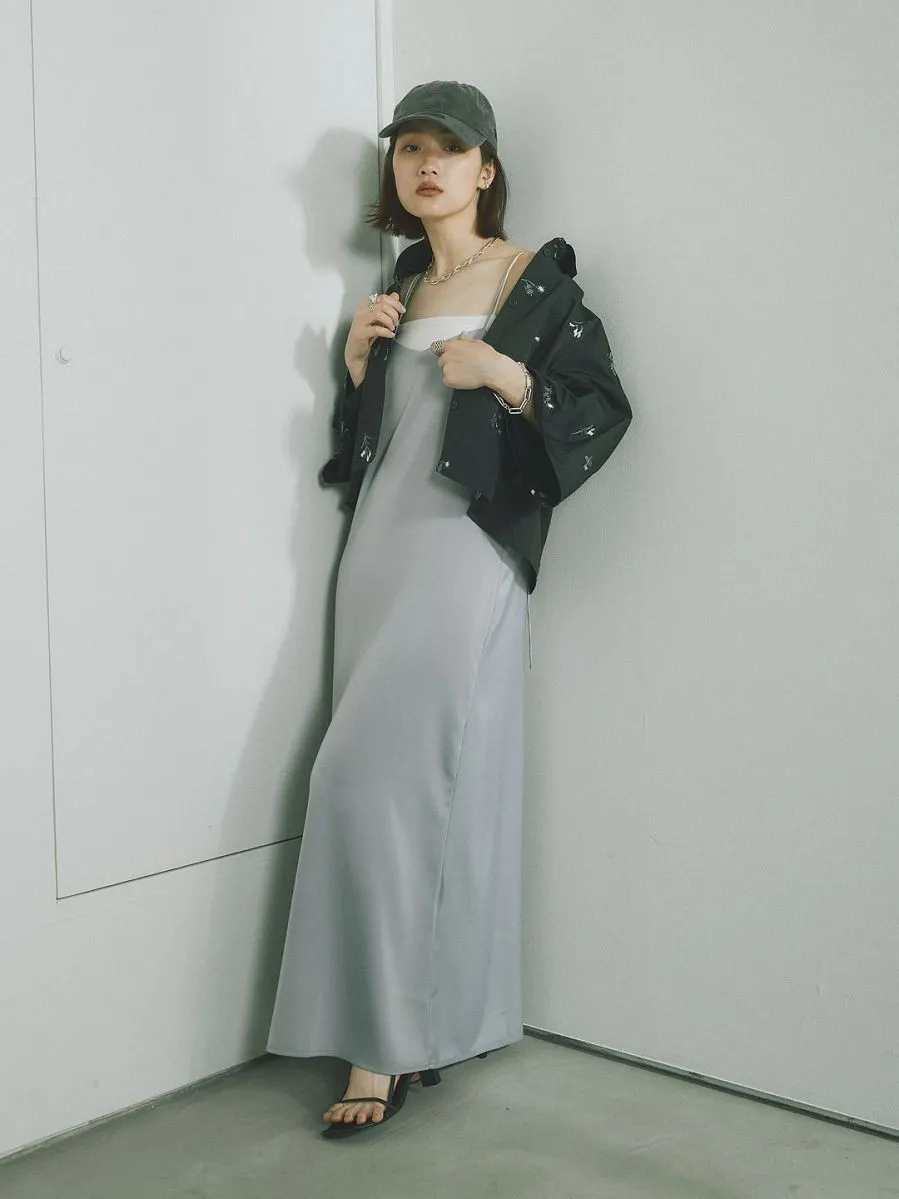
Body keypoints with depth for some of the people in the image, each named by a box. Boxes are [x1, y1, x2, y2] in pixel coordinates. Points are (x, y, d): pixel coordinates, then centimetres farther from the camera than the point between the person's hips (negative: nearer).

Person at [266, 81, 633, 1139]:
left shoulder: (536, 280, 1)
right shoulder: (398, 289, 18)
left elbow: (604, 411, -3)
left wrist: (507, 376, -16)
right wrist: (359, 361, 5)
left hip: (464, 550, -6)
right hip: (380, 549, 6)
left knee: (371, 772, -13)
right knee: (425, 789, 5)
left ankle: (383, 1045, -4)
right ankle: (423, 1030, 13)